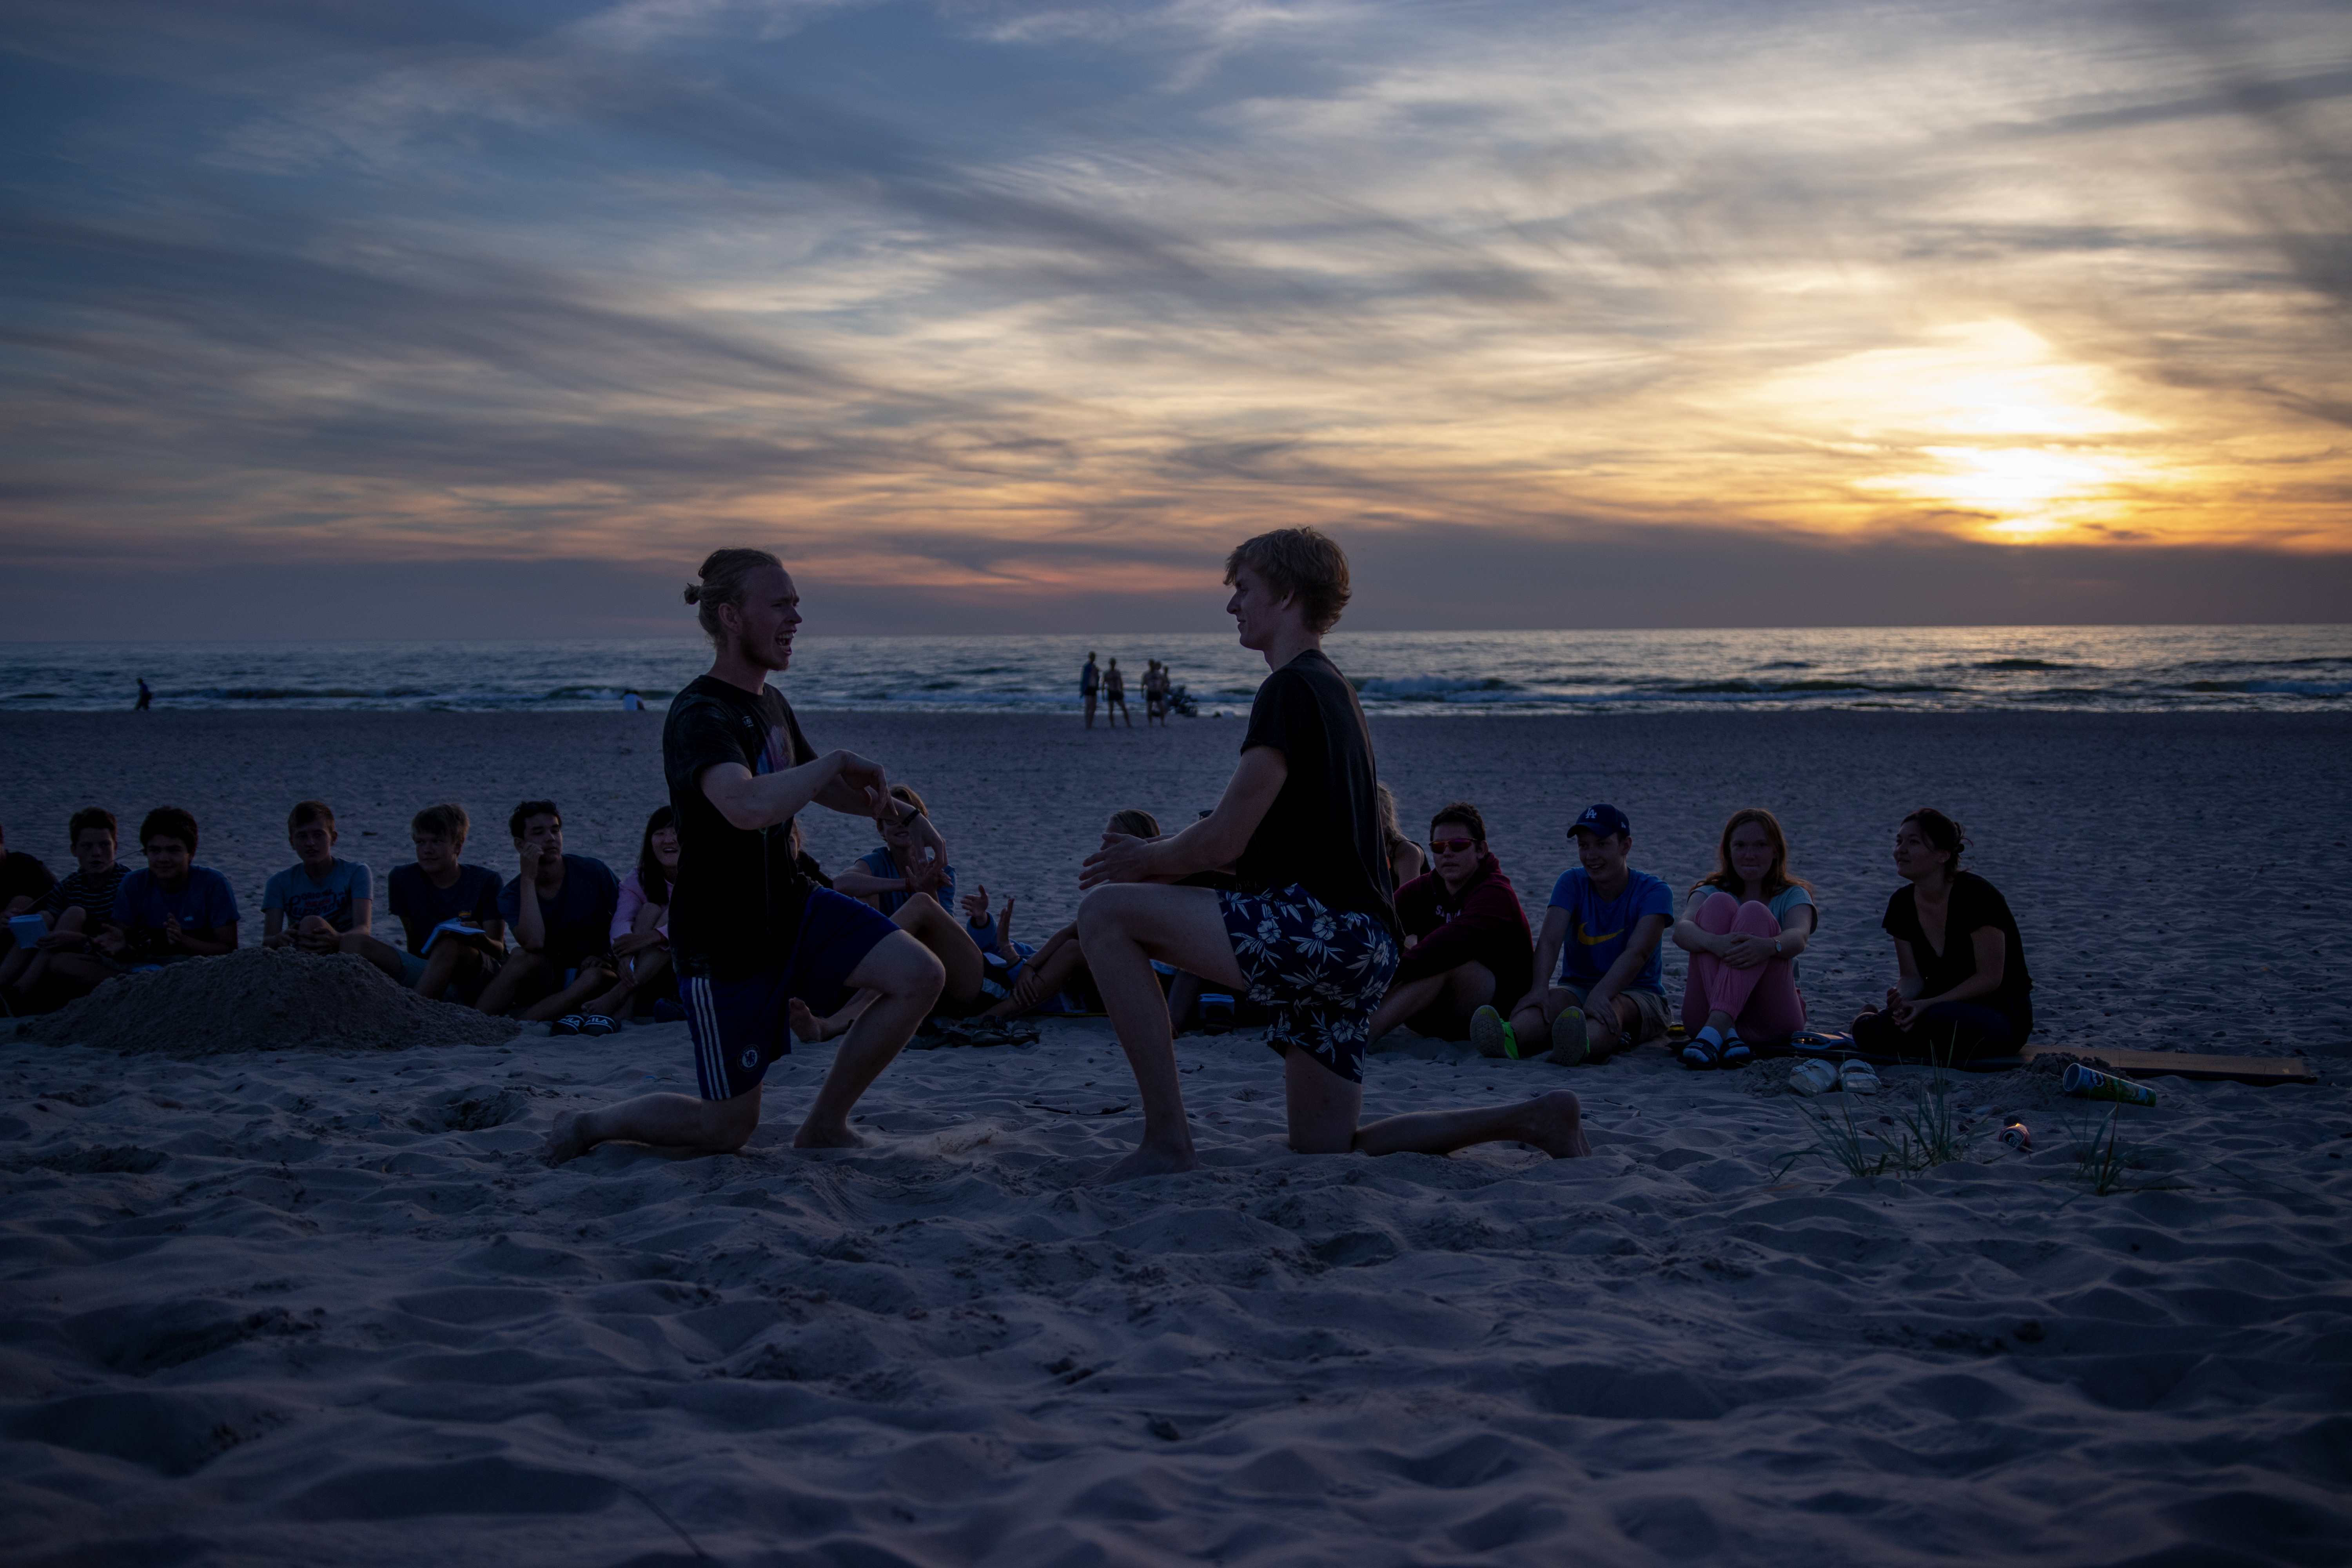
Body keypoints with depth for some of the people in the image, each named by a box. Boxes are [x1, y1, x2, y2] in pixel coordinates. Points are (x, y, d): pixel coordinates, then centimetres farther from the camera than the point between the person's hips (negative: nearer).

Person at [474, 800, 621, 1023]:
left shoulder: (593, 871, -4)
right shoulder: (512, 895, -5)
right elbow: (534, 944, -24)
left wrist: (607, 957, -16)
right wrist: (528, 879, -22)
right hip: (544, 978, 0)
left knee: (597, 977, -36)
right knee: (523, 956, -32)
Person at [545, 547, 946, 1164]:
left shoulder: (769, 703, 8)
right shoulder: (700, 716, -22)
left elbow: (814, 785, 27)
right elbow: (748, 806, -42)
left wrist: (899, 811, 12)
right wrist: (839, 761, -27)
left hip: (793, 908, 8)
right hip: (724, 945, -8)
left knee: (921, 977, -11)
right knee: (727, 1128, 1)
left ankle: (825, 1126, 5)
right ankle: (587, 1126, 26)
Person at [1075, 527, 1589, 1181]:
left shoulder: (1292, 690, -10)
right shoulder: (1330, 687, 22)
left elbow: (1223, 842, -14)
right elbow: (1246, 836, 27)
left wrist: (1145, 861, 5)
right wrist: (1155, 853, 18)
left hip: (1318, 926, -11)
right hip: (1358, 950, 11)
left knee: (1106, 911, -14)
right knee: (1324, 1149, 17)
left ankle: (1168, 1139, -15)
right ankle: (1527, 1119, 12)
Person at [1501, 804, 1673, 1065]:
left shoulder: (1653, 892, -8)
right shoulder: (1572, 883, 1)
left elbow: (1637, 953, -25)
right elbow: (1550, 940, -16)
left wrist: (1601, 995, -44)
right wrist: (1540, 988, -37)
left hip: (1638, 993, -2)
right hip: (1578, 987, 3)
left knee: (1612, 1008, -39)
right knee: (1552, 1001, -34)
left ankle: (1580, 1047, -75)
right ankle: (1510, 1040, -68)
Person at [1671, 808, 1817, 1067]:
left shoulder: (1792, 896, 11)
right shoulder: (1712, 890, 13)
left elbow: (1798, 938, -15)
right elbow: (1682, 931, -11)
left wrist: (1768, 946, -40)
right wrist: (1714, 943, -35)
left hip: (1770, 1020, -1)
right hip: (1705, 1013, 1)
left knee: (1754, 912, -20)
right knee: (1718, 904, -17)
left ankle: (1716, 1028, -42)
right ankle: (1726, 1035, -38)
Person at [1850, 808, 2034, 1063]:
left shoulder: (1976, 896, -19)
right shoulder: (1902, 903, 1)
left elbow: (1989, 978, -18)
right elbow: (1912, 977, 3)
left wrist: (1926, 1005, -26)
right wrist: (1901, 999, -22)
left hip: (2001, 1011, -5)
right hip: (1943, 1004, 5)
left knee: (1937, 1022, -40)